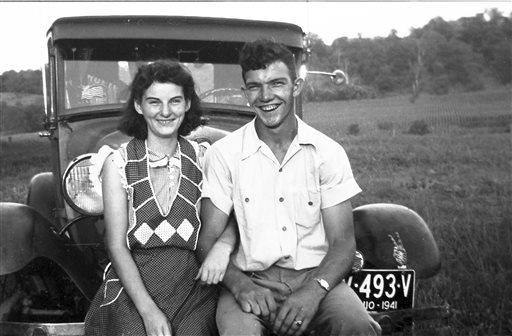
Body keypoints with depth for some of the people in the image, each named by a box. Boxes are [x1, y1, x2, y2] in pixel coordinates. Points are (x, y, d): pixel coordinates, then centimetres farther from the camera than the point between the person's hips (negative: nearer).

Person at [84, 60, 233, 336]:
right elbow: (117, 245, -3)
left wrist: (224, 245, -19)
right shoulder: (117, 163, 0)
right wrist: (148, 310, -14)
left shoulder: (202, 158, 4)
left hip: (194, 284, 1)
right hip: (132, 284, -1)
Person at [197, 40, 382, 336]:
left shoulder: (329, 152, 3)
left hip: (316, 278, 1)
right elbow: (209, 240, 0)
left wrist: (314, 290, -19)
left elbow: (342, 242, 0)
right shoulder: (223, 154, 2)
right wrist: (239, 285, -19)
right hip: (250, 280, -1)